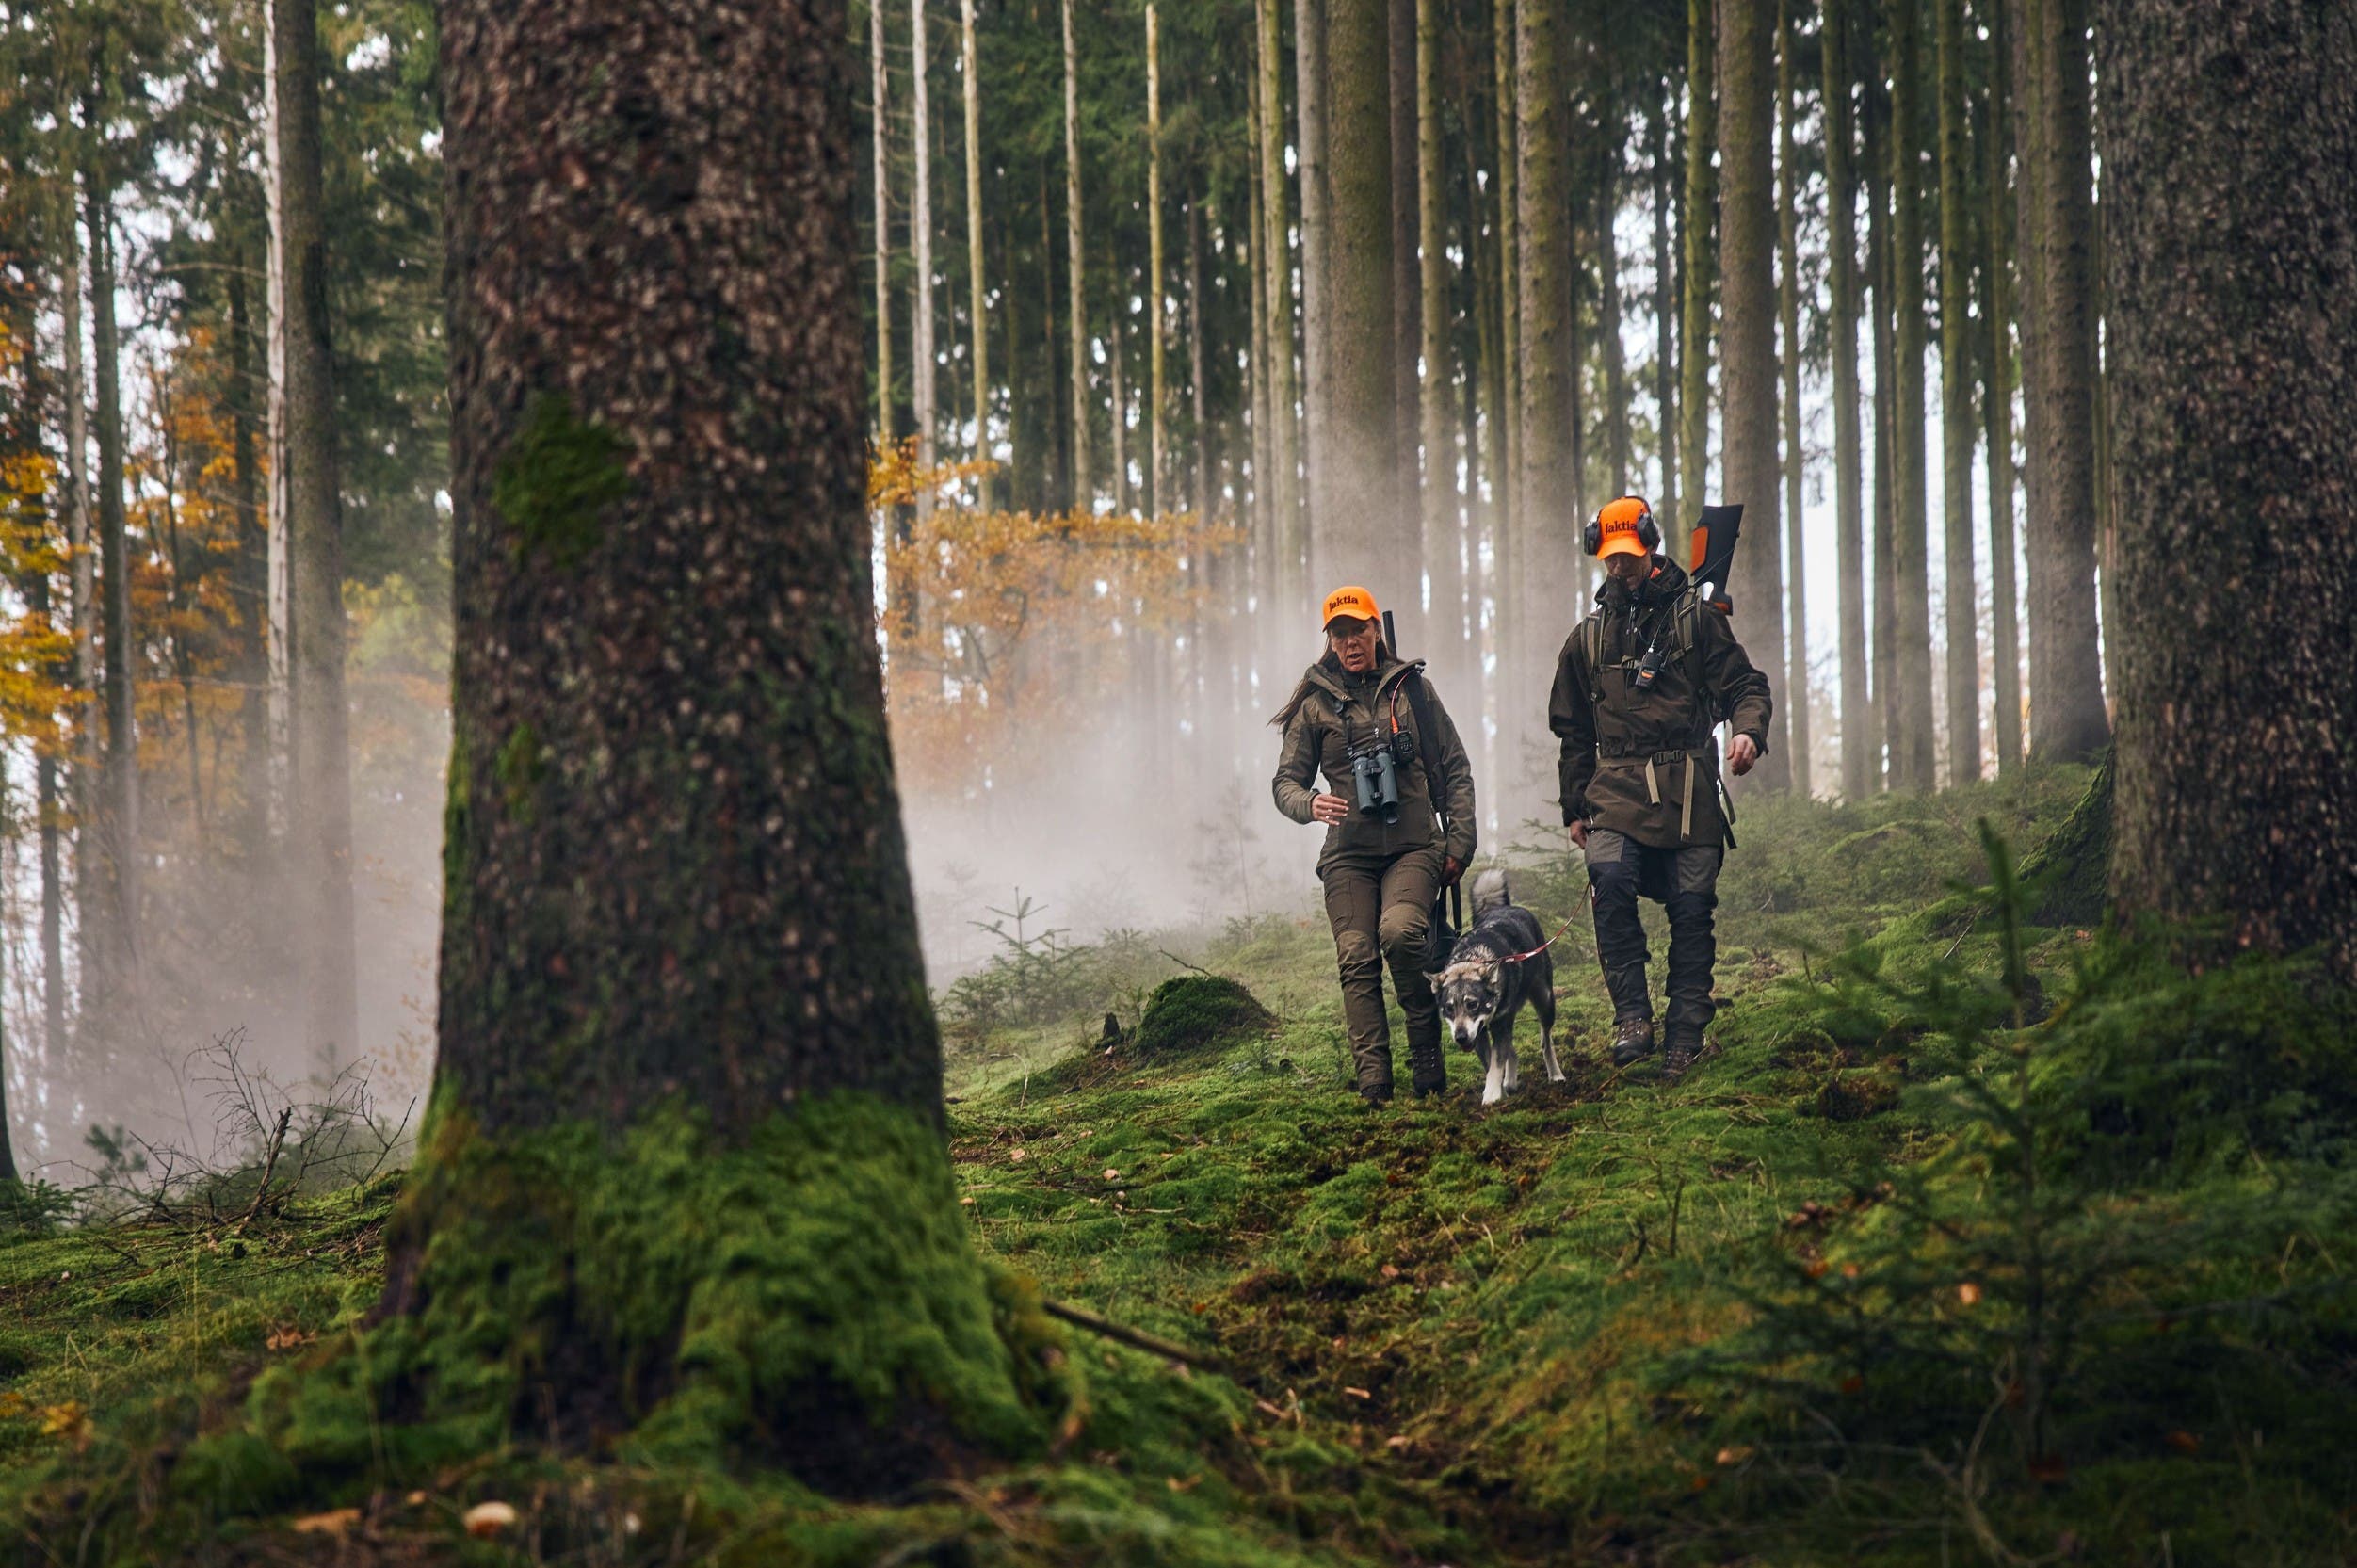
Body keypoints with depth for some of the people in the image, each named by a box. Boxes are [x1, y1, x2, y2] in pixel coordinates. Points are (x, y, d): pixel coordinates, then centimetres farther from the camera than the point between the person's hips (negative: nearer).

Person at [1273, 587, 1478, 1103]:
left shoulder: (1412, 688, 11)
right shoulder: (1315, 703, 11)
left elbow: (1455, 769, 13)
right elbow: (1287, 780, 11)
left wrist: (1459, 843, 4)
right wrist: (1310, 803, -13)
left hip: (1414, 847, -1)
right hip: (1348, 853, 1)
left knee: (1399, 932, -27)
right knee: (1357, 959, -12)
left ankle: (1426, 1050, -11)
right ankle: (1373, 1077, -14)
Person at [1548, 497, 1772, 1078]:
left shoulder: (1696, 617, 9)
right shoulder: (1588, 638, 17)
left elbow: (1743, 685, 7)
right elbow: (1573, 730, 23)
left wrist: (1748, 730, -15)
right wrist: (1575, 807, 20)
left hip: (1689, 792, -1)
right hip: (1618, 788, 1)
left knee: (1692, 909, -5)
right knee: (1610, 879, -24)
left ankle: (1687, 1041, 3)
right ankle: (1632, 1017, -20)